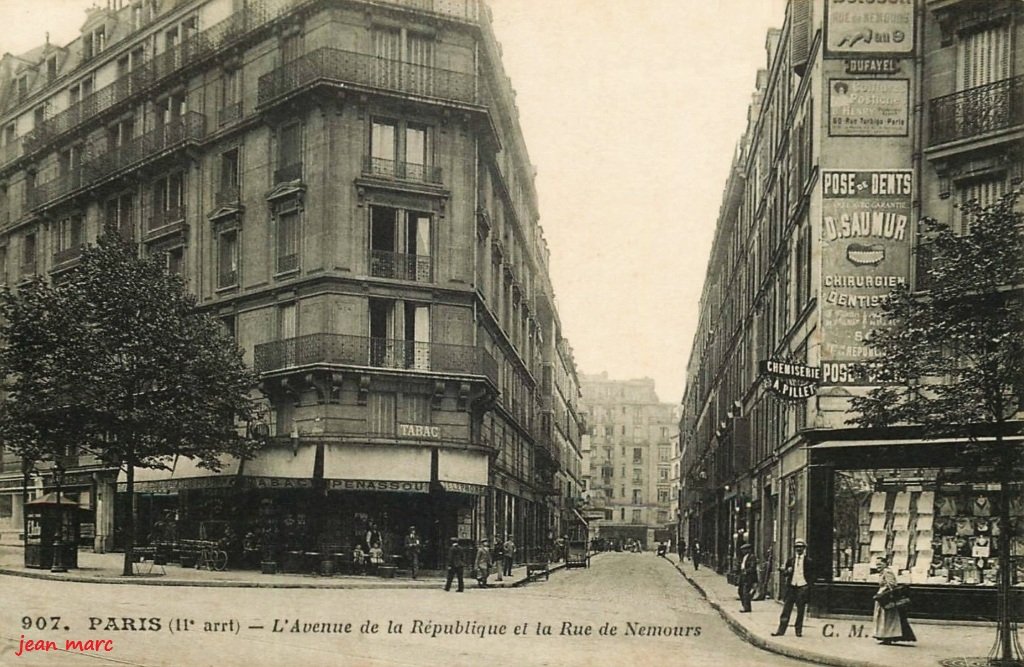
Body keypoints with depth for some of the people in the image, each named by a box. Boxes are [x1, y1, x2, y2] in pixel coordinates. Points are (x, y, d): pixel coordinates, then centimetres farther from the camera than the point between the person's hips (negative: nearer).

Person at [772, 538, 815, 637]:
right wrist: (786, 571, -11)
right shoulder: (790, 560, 10)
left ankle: (798, 630, 13)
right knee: (786, 609, 0)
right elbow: (784, 572, 12)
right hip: (791, 586, 2)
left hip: (803, 587, -2)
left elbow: (811, 575, 6)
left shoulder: (809, 561, 3)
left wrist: (810, 586, -5)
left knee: (800, 610, 3)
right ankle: (781, 630, 2)